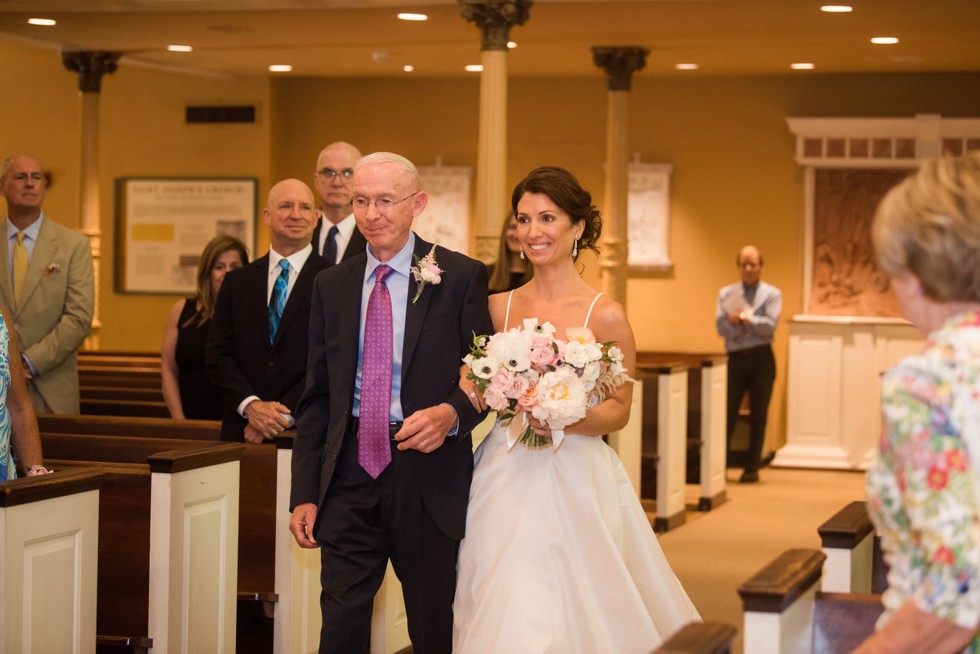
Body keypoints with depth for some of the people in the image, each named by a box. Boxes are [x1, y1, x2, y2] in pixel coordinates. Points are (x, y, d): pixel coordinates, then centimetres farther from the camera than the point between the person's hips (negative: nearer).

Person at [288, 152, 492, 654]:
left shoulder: (461, 277, -2)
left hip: (428, 476, -2)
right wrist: (304, 493, 5)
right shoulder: (332, 285, 10)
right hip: (350, 476, 3)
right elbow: (317, 396, 11)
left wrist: (451, 414, -21)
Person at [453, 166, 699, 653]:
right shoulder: (499, 307, 6)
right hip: (505, 480, 3)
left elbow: (619, 409, -1)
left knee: (571, 614, -3)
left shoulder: (605, 316, -4)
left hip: (575, 483, -3)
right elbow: (481, 391, 12)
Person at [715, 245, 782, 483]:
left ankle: (752, 468, 10)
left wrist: (742, 318, -12)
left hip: (761, 358, -1)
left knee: (758, 416, 3)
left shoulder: (772, 294, 4)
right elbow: (721, 327, -4)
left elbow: (769, 325, -11)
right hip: (735, 358, 1)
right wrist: (754, 325, -12)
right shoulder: (727, 293, 9)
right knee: (727, 412, -3)